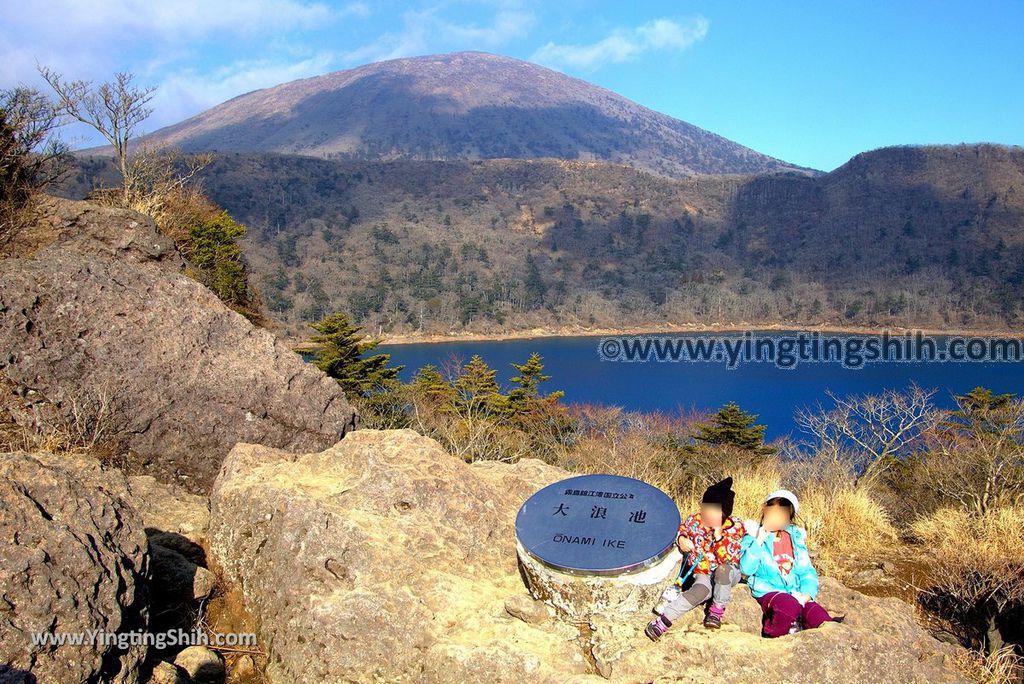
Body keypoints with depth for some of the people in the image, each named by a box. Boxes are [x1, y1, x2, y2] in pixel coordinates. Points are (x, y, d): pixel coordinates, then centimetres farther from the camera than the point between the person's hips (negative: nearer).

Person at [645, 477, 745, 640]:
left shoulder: (734, 528, -15)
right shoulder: (694, 520, -6)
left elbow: (728, 559, -23)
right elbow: (680, 530, 14)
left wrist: (718, 533, -30)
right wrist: (681, 539, -9)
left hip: (729, 575, -1)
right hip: (702, 574, 1)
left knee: (722, 569, -39)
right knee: (701, 591, -35)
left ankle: (718, 609, -16)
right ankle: (663, 620, -37)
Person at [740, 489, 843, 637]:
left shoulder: (796, 537, 15)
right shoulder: (754, 536, 2)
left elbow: (807, 570, 11)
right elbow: (746, 569, -12)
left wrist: (807, 593, -9)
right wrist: (759, 541, -15)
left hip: (796, 594, 3)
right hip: (769, 591, -3)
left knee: (818, 617, -30)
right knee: (789, 605, -35)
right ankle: (771, 637, -14)